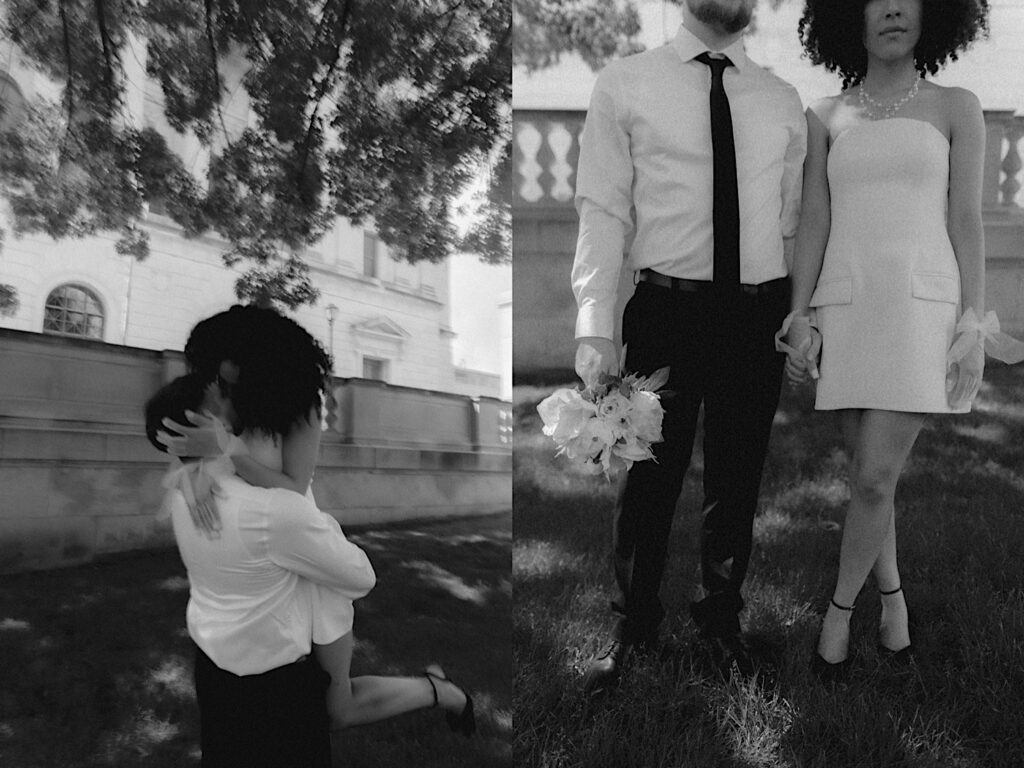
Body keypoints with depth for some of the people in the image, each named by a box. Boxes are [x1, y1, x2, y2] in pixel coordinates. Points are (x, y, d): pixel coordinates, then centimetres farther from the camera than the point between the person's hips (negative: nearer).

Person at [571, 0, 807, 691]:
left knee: (738, 477, 13)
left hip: (759, 315, 3)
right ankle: (633, 623, 27)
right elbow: (603, 211, -6)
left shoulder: (784, 101, 11)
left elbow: (794, 220, 12)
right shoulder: (625, 85, 1)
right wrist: (595, 326, -14)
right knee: (650, 474, 6)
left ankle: (722, 614, 34)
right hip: (667, 308, -3)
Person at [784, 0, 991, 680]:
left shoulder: (956, 108, 5)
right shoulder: (826, 119, 10)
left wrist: (975, 327, -7)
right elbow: (814, 224, 6)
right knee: (871, 474, 8)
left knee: (875, 478, -10)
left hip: (922, 309, -2)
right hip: (847, 311, 2)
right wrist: (800, 319, -2)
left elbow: (967, 223, 0)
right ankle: (893, 599, 27)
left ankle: (840, 607, 11)